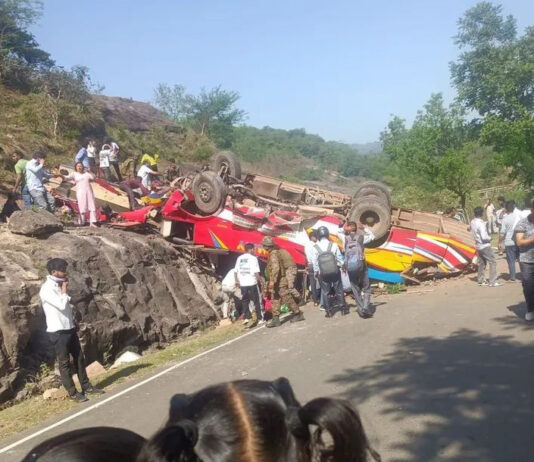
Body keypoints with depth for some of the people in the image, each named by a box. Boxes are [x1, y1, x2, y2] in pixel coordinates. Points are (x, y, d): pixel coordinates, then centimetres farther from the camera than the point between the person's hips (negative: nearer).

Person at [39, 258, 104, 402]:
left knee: (79, 358, 13)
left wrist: (74, 322, 13)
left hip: (70, 329, 8)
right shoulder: (47, 289, -17)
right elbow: (62, 305, -25)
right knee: (64, 363, 2)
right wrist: (64, 290, -11)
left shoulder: (59, 286, 11)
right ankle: (73, 393, 10)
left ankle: (86, 386, 24)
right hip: (58, 332, -8)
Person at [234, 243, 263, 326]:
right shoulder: (253, 258, -8)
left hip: (242, 284, 4)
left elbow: (236, 271, 9)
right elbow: (256, 272, -13)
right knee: (257, 301, 6)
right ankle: (260, 319, 9)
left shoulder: (239, 258, 7)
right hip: (252, 283, -4)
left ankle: (246, 317, 4)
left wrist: (237, 281, 20)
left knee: (244, 301, 13)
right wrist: (260, 281, -3)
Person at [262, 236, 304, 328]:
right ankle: (275, 319, 9)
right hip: (277, 282, 10)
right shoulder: (275, 253, 13)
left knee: (287, 299, -1)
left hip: (279, 282, -10)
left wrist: (272, 281, -31)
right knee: (275, 300, 8)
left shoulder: (274, 255, -18)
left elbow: (276, 268, -29)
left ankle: (298, 314, 10)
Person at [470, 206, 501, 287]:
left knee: (481, 263, 17)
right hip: (485, 246, -8)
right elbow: (484, 237, -25)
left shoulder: (472, 222, 1)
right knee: (492, 262, -2)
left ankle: (481, 280, 24)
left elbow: (471, 229, 19)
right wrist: (490, 238, -6)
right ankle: (493, 282, -4)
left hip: (478, 245, 8)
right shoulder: (481, 223, -24)